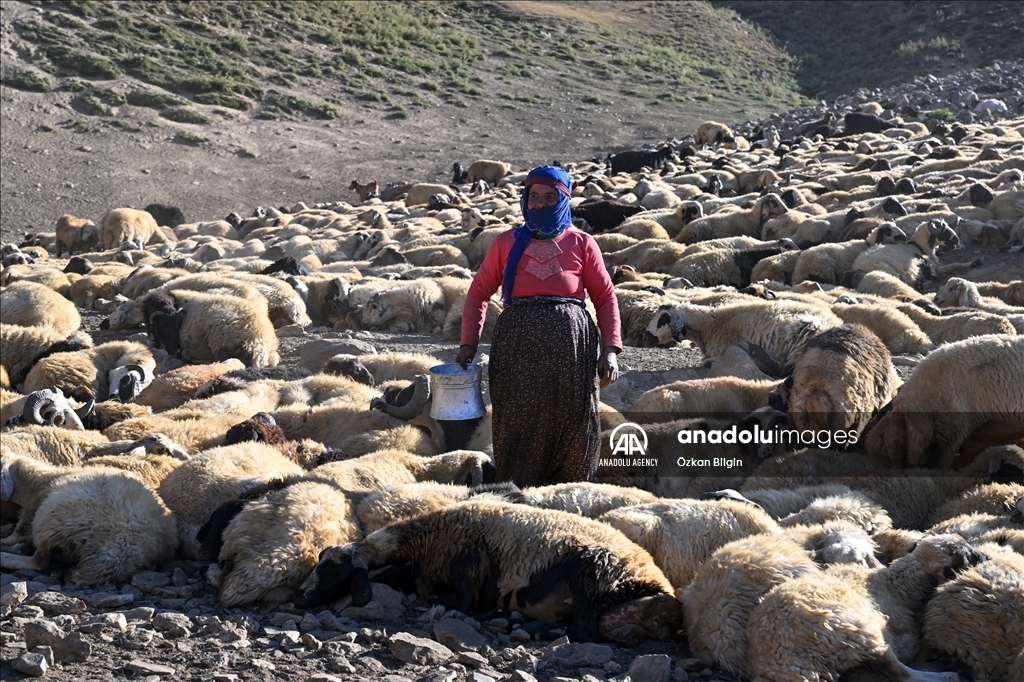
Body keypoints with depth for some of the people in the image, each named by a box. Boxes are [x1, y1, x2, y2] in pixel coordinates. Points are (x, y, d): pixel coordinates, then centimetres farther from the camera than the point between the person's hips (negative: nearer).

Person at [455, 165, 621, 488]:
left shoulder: (581, 244, 8)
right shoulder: (507, 243, 10)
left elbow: (606, 298, 8)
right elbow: (479, 293, 12)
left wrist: (610, 349, -2)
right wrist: (468, 344, 2)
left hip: (570, 343, 0)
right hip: (517, 347, 0)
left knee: (571, 425, 0)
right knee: (519, 425, -1)